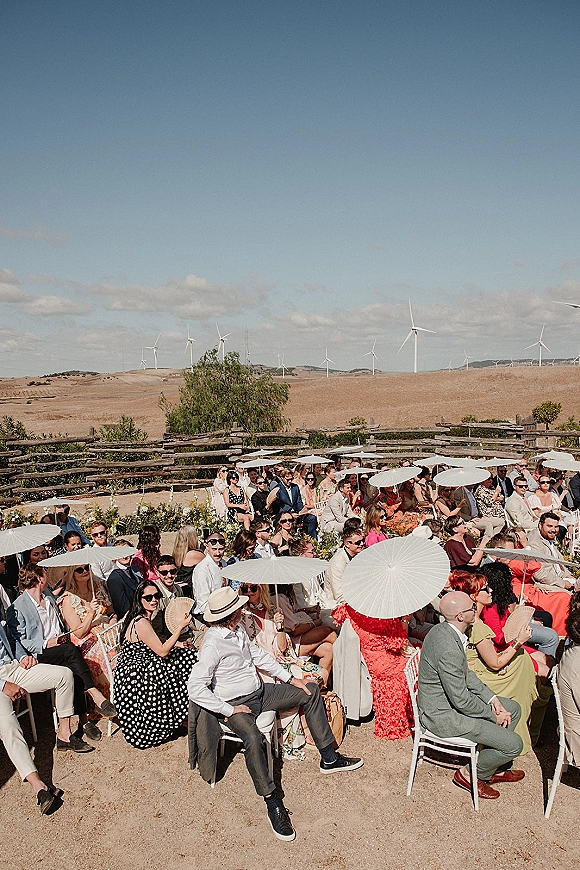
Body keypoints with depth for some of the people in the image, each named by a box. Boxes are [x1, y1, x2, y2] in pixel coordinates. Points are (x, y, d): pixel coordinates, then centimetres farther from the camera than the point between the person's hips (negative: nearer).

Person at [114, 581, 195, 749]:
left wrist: (176, 644, 4)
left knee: (188, 655, 1)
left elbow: (156, 648, 16)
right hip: (133, 676, -10)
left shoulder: (144, 618, 9)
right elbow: (162, 651, -20)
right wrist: (180, 627, -19)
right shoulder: (141, 623, -22)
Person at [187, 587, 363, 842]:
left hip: (260, 692, 9)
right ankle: (273, 803, -23)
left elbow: (257, 655, 13)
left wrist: (289, 678, 10)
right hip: (236, 704, -9)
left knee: (311, 691, 7)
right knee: (252, 737, -39)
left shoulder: (237, 630, 0)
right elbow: (195, 688, -27)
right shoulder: (213, 644, -25)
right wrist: (229, 709, -24)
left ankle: (329, 758, 15)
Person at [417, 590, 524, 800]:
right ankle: (471, 774, 14)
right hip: (442, 716, -10)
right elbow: (461, 701, -25)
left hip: (449, 699, 10)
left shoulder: (444, 630, -3)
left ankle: (494, 768, 30)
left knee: (513, 709, 17)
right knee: (513, 744, -10)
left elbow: (465, 673, 10)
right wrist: (493, 715, -10)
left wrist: (492, 698, 2)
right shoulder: (448, 649, -33)